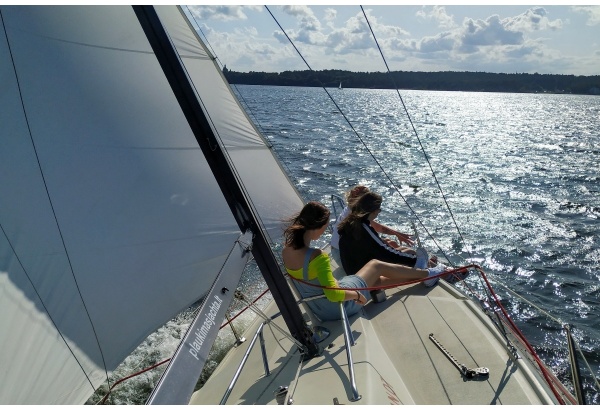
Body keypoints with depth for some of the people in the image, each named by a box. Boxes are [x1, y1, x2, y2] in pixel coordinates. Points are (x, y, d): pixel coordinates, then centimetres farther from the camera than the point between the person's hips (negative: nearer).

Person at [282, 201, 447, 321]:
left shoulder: (286, 251, -9)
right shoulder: (317, 256, -35)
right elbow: (334, 295, -34)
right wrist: (357, 295, -15)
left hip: (320, 310, 7)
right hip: (339, 306, -7)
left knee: (378, 279, 23)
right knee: (377, 265, 12)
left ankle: (421, 276, 44)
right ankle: (427, 274, 32)